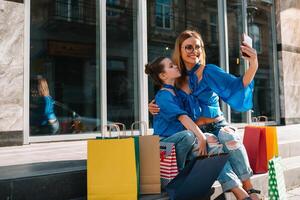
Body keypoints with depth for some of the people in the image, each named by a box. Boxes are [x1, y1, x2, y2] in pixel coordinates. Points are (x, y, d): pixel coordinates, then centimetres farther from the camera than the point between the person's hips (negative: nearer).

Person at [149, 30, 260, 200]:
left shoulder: (209, 71, -2)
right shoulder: (176, 79, 5)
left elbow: (236, 86, -16)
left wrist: (253, 66, -33)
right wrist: (155, 108, -4)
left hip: (218, 126, 0)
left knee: (230, 138, -35)